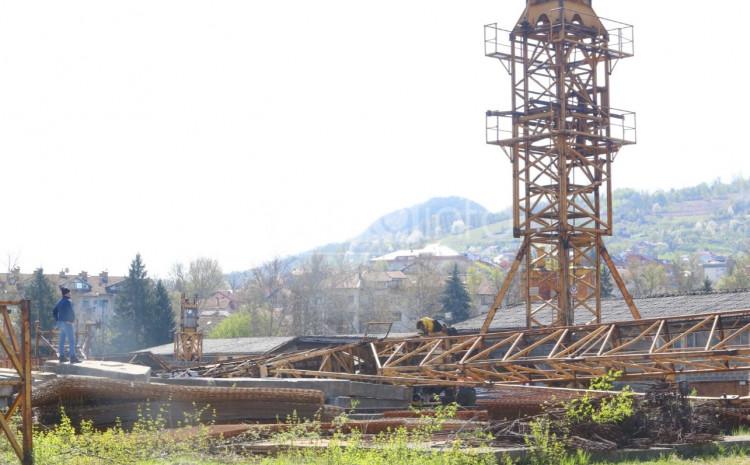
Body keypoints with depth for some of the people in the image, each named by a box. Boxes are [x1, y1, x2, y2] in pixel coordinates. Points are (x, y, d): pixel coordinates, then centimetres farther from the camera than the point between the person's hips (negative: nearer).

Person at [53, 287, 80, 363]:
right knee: (71, 341, -7)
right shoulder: (68, 302, -14)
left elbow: (54, 312, 16)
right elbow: (71, 312, -21)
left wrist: (57, 321, 16)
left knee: (62, 340, 12)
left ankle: (62, 357, 14)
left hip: (60, 323, 9)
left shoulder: (60, 302, 13)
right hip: (67, 323, -9)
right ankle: (73, 358, -11)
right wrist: (72, 320, -8)